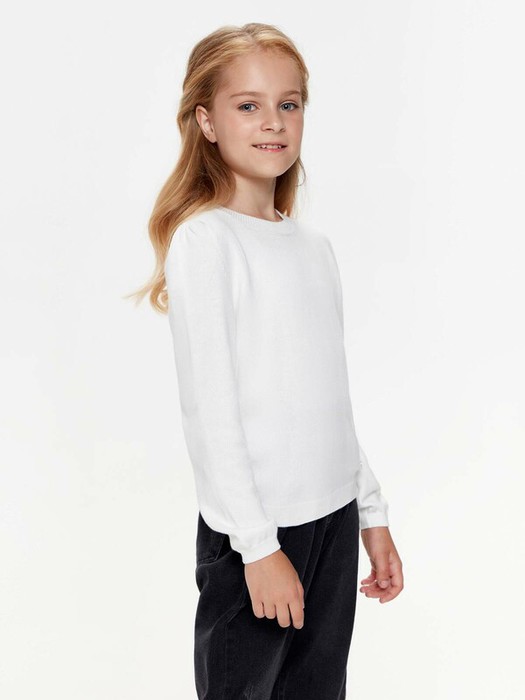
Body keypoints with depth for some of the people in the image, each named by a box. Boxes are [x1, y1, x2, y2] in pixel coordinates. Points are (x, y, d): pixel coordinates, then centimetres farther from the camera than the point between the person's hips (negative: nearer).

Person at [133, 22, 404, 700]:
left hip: (335, 516, 6)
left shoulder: (315, 244, 10)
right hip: (254, 527, -6)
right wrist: (258, 543, -15)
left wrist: (372, 513, 14)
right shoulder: (203, 239, -10)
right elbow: (208, 408, -14)